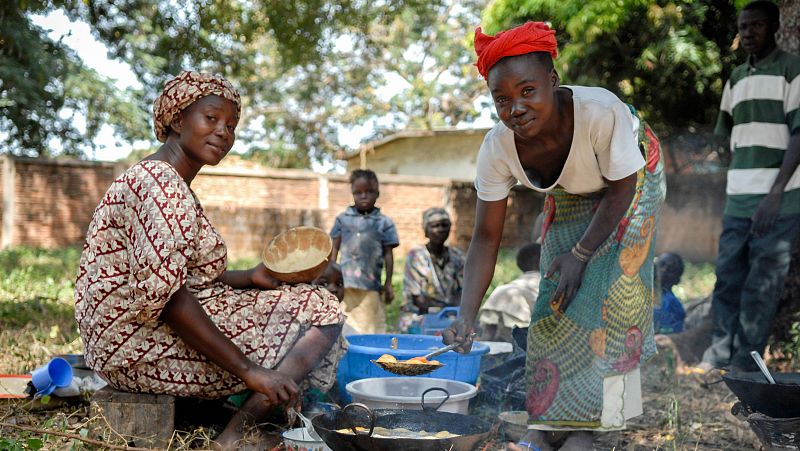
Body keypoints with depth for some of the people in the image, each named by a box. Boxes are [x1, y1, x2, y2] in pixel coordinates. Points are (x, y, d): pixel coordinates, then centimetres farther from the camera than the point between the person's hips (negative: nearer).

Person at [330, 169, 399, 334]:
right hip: (344, 283, 1)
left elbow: (388, 254, 4)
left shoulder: (384, 223, 3)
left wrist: (388, 284, 1)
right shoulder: (343, 219, 8)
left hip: (371, 284, -1)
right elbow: (334, 248, 11)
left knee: (371, 325, 2)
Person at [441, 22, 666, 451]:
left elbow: (620, 192, -24)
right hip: (569, 195, 3)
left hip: (631, 181, -3)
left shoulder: (603, 112, -42)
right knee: (556, 298, -3)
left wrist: (581, 254, -22)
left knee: (610, 293, -12)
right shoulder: (497, 148, -30)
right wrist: (466, 317, -32)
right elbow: (486, 239, -23)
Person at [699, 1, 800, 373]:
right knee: (727, 276, 5)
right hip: (738, 198, 6)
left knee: (762, 285, -2)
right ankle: (720, 352, 13)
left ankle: (746, 362, 4)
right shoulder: (737, 77, 16)